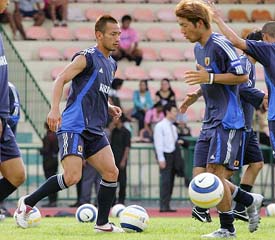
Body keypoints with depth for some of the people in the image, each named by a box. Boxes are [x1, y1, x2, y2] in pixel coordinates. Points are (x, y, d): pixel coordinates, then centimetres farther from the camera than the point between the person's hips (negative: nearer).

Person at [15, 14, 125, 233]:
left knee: (111, 173, -2)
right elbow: (61, 80, -14)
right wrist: (55, 109, -27)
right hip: (73, 127, -8)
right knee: (72, 176, -20)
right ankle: (28, 202, -4)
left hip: (94, 130, 9)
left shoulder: (111, 65, 18)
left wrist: (109, 108, 12)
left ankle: (102, 223, 8)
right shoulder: (87, 57, -7)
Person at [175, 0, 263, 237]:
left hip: (228, 119, -9)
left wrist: (209, 77, -22)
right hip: (210, 120, 9)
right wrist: (196, 95, 11)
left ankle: (227, 228, -2)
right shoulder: (198, 48, 15)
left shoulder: (220, 44, -14)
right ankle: (250, 201, 17)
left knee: (215, 171, -13)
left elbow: (242, 76, -16)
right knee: (200, 176, 3)